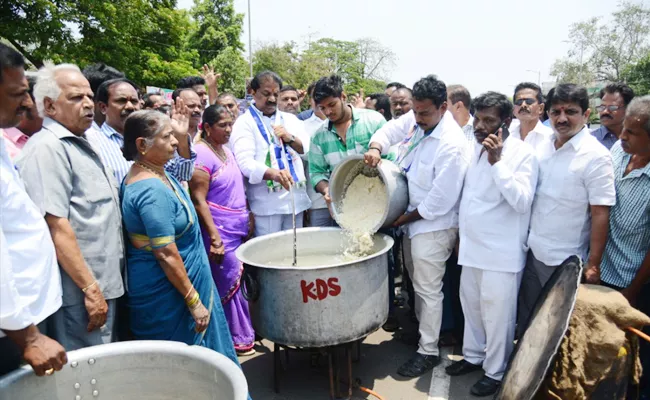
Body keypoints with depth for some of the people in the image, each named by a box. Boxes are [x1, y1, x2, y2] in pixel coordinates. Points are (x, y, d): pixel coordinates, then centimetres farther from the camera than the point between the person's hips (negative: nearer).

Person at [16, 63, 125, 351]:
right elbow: (56, 227, -22)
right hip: (82, 293, -9)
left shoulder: (79, 144, 16)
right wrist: (90, 288, -21)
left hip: (103, 285, 9)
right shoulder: (47, 148, -15)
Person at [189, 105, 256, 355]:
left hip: (239, 229, 8)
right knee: (230, 285, 1)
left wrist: (249, 217, 13)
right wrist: (214, 238, -22)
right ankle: (236, 339, 17)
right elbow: (198, 200, -19)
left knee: (238, 283, 15)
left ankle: (243, 332, 30)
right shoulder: (202, 154, -14)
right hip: (221, 232, -8)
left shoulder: (226, 151, 11)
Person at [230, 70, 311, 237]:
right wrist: (274, 174, -32)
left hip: (295, 198, 5)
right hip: (266, 202, -5)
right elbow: (245, 162, -15)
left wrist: (290, 138, -7)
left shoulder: (290, 119, 16)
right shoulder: (244, 123, -1)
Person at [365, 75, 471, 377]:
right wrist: (375, 148, -15)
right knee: (417, 281, 23)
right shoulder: (416, 119, -3)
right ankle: (421, 328, 43)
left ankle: (428, 351, 18)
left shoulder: (452, 146, -26)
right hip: (413, 218, 8)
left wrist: (404, 218, -14)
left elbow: (439, 202, -25)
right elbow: (390, 131, 9)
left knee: (428, 290, 3)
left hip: (434, 226, -8)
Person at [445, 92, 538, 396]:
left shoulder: (522, 153, -12)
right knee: (471, 308, 19)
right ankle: (473, 356, 39)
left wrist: (496, 161, -26)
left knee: (497, 316, 5)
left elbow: (522, 202, -23)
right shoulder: (475, 147, 7)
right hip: (472, 248, 7)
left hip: (502, 254, -7)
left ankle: (495, 372, 24)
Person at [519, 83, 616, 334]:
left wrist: (593, 265, -14)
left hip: (566, 262, -5)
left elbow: (600, 215, -15)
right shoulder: (543, 147, 3)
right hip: (533, 252, 5)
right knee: (527, 320, 19)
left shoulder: (595, 156, -14)